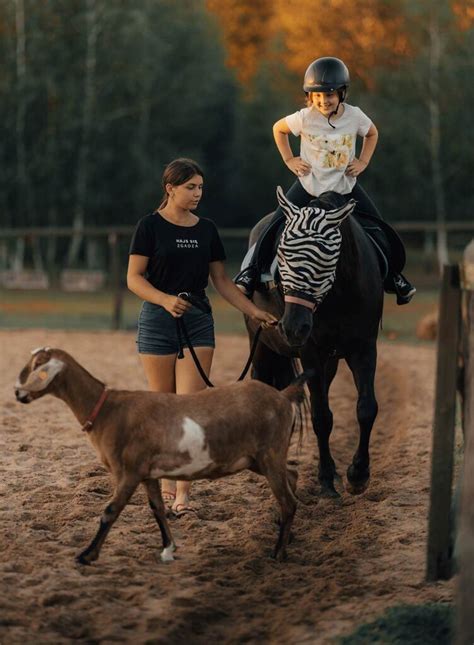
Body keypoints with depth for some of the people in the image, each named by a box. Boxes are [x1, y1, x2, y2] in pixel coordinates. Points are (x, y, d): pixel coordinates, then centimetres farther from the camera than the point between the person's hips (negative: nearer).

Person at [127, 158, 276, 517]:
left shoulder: (206, 230, 8)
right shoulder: (151, 226, -4)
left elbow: (222, 280, 13)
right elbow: (134, 278, -8)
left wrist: (254, 312, 5)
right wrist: (166, 299, -25)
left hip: (199, 321, 3)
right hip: (158, 321, -2)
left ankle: (183, 492, -9)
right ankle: (166, 481, 21)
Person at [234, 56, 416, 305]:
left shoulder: (354, 116, -12)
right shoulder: (305, 118, -17)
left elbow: (372, 133, 11)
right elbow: (278, 129, 3)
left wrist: (363, 161, 0)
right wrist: (289, 160, -2)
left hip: (346, 186, 2)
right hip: (309, 185, -2)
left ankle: (391, 276, 23)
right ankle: (252, 270, 7)